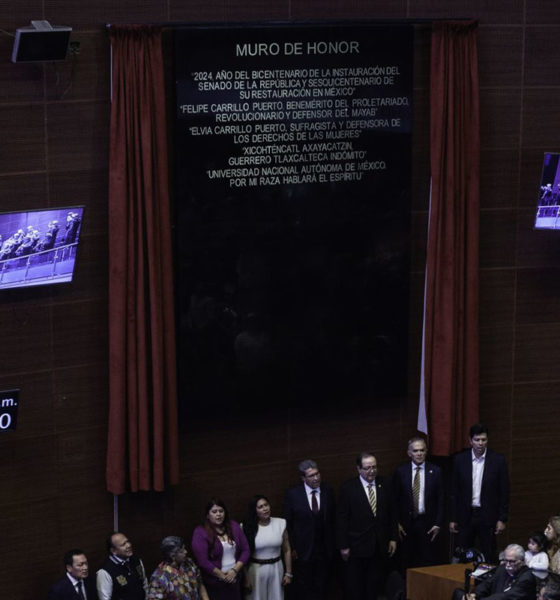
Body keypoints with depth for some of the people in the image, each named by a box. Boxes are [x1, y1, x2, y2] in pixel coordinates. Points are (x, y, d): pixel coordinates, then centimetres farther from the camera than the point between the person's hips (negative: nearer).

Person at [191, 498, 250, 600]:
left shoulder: (234, 526, 5)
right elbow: (202, 561, -15)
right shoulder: (200, 532, -9)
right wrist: (222, 576, -12)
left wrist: (235, 570, -7)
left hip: (234, 580, 4)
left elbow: (245, 550, 6)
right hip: (213, 585, -4)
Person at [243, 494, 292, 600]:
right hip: (256, 570, -2)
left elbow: (287, 550, 4)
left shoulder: (280, 524, -3)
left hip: (276, 569, 2)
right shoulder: (248, 528, -7)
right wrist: (246, 578, -5)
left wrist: (288, 573, 3)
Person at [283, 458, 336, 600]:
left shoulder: (328, 491, 0)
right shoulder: (292, 494, -8)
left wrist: (332, 545, 4)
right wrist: (292, 548, -7)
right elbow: (287, 524, -3)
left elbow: (333, 519, 6)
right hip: (303, 550, -2)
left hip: (325, 551, 2)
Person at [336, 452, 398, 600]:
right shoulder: (348, 488, -7)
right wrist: (343, 546, -9)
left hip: (380, 547, 3)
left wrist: (393, 538, 6)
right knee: (355, 588, 5)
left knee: (375, 585, 8)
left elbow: (391, 514, 11)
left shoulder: (384, 486, 5)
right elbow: (341, 519, -7)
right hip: (357, 547, -3)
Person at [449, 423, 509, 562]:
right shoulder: (459, 460, 2)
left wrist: (502, 519, -4)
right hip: (465, 515, 1)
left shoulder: (498, 460, -3)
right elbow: (454, 492, 5)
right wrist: (452, 519, 3)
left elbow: (504, 492, 0)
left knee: (487, 559, 2)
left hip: (488, 516, -1)